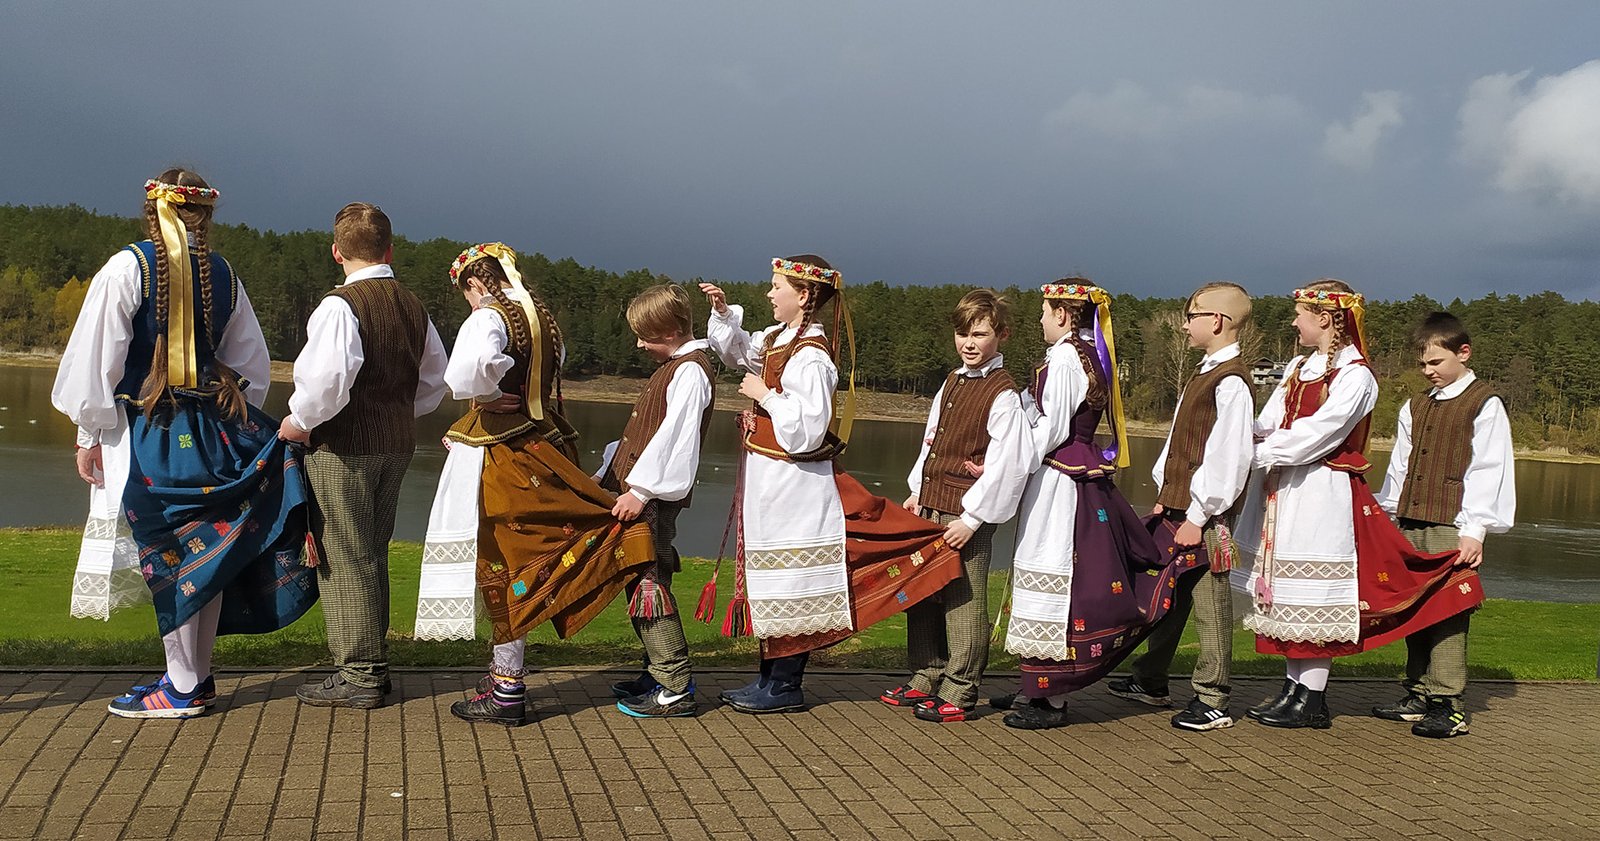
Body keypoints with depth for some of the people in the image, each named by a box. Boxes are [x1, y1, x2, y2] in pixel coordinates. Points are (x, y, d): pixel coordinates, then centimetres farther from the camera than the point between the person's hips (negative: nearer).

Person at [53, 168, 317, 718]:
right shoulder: (222, 275, 5)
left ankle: (183, 688, 5)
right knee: (202, 550, 11)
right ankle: (195, 676, 19)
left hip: (145, 433, -4)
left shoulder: (127, 269, -8)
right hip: (212, 430, 5)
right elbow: (252, 365, 11)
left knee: (169, 553, -1)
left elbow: (96, 358, -9)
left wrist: (90, 434, -2)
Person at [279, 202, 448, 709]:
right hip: (398, 444, 7)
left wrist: (299, 422, -11)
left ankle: (358, 676, 5)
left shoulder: (341, 305, -14)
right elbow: (434, 380, 16)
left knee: (344, 560, 1)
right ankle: (374, 663, 25)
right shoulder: (413, 306, 9)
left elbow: (329, 378, -26)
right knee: (372, 556, 17)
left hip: (344, 446, -7)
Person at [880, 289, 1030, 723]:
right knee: (921, 592, 14)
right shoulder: (951, 383, 14)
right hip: (931, 504, 8)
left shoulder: (1004, 396, -12)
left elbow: (1006, 464, -16)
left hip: (968, 511, -8)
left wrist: (972, 517, -16)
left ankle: (958, 692, 7)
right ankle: (926, 677, 27)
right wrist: (918, 491, 17)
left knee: (963, 601, -2)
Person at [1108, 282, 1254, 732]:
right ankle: (1150, 681, 29)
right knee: (1169, 597, 17)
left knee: (1210, 603, -1)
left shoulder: (1231, 382, -15)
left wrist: (1198, 515, -19)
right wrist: (1165, 495, 16)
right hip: (1178, 507, 9)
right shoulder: (1204, 374, 17)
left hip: (1205, 515, -9)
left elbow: (1228, 456, -20)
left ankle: (1212, 701, 6)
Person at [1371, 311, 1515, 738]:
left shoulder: (1485, 405, -1)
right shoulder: (1416, 407, 18)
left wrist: (1474, 530, -14)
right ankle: (1418, 696, 15)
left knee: (1447, 610, -9)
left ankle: (1448, 706, -6)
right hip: (1410, 525, 6)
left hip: (1452, 526, -6)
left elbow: (1485, 473, -7)